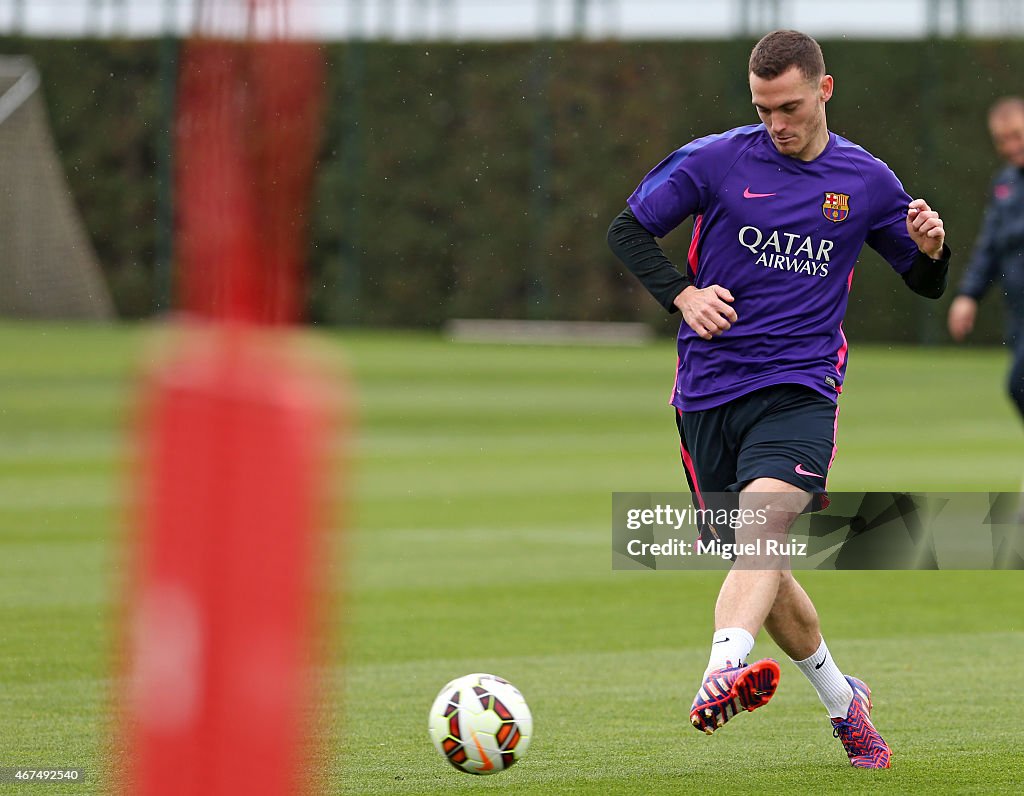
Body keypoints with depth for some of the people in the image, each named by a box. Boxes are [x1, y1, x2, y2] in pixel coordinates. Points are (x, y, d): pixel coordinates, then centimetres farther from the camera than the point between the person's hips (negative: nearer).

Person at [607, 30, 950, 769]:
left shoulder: (866, 181, 7)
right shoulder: (713, 161, 1)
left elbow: (925, 284, 16)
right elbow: (628, 229, 8)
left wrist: (931, 249, -8)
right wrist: (682, 294, -7)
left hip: (800, 386, -2)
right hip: (708, 391, 2)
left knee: (765, 515, -29)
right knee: (759, 565, 7)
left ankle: (722, 673, -49)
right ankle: (843, 700, 27)